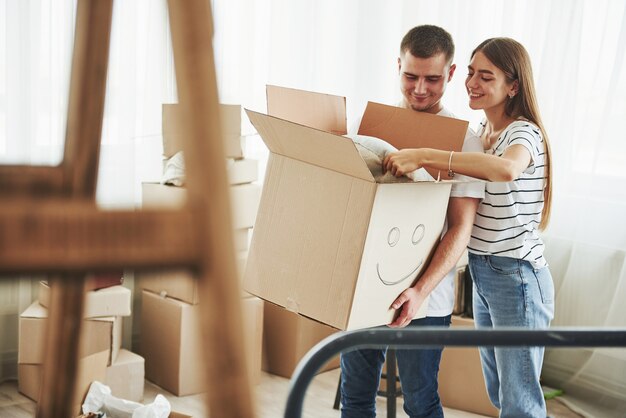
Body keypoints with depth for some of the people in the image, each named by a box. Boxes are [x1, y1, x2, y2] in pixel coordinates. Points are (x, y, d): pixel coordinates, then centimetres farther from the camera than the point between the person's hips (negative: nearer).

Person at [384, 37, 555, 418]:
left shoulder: (524, 133, -17)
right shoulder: (482, 132, 10)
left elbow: (505, 169, -41)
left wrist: (424, 156, -41)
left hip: (516, 276, -9)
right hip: (482, 272, 9)